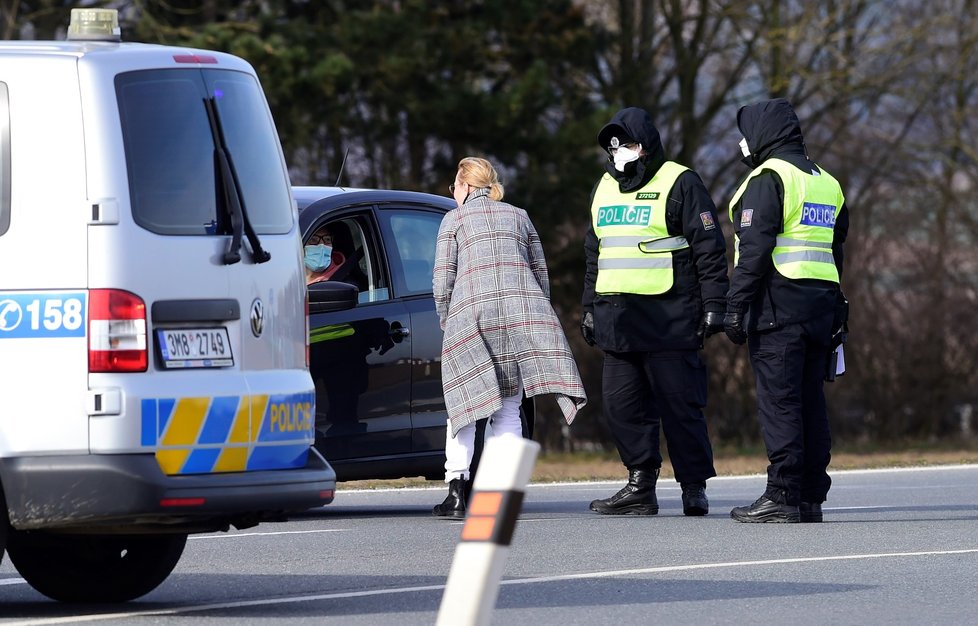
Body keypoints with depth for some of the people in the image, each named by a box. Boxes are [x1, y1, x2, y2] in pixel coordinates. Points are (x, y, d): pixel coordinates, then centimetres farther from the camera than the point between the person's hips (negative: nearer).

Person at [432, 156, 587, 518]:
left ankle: (457, 489, -9)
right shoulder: (519, 217, 22)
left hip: (472, 314, -3)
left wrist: (446, 321, 15)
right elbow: (541, 274, 18)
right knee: (508, 410, 6)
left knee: (464, 406, 2)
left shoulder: (454, 219, 12)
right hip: (523, 314, 3)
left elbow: (442, 279, 4)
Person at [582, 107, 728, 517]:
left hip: (668, 317, -7)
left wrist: (713, 305, -11)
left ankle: (694, 488, 1)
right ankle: (640, 486, 11)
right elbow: (594, 255, 28)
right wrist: (590, 307, 24)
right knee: (624, 406, 5)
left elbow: (709, 249, -6)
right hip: (617, 320, 7)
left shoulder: (680, 184, -3)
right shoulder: (604, 189, 19)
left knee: (679, 405, -5)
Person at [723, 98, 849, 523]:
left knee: (778, 400, -9)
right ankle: (812, 496, 9)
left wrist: (736, 305, -14)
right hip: (820, 304, 8)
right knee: (810, 400, 9)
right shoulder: (827, 182, 19)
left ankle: (783, 497, -12)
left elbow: (755, 248, -15)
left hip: (779, 299, -8)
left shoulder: (768, 178, -7)